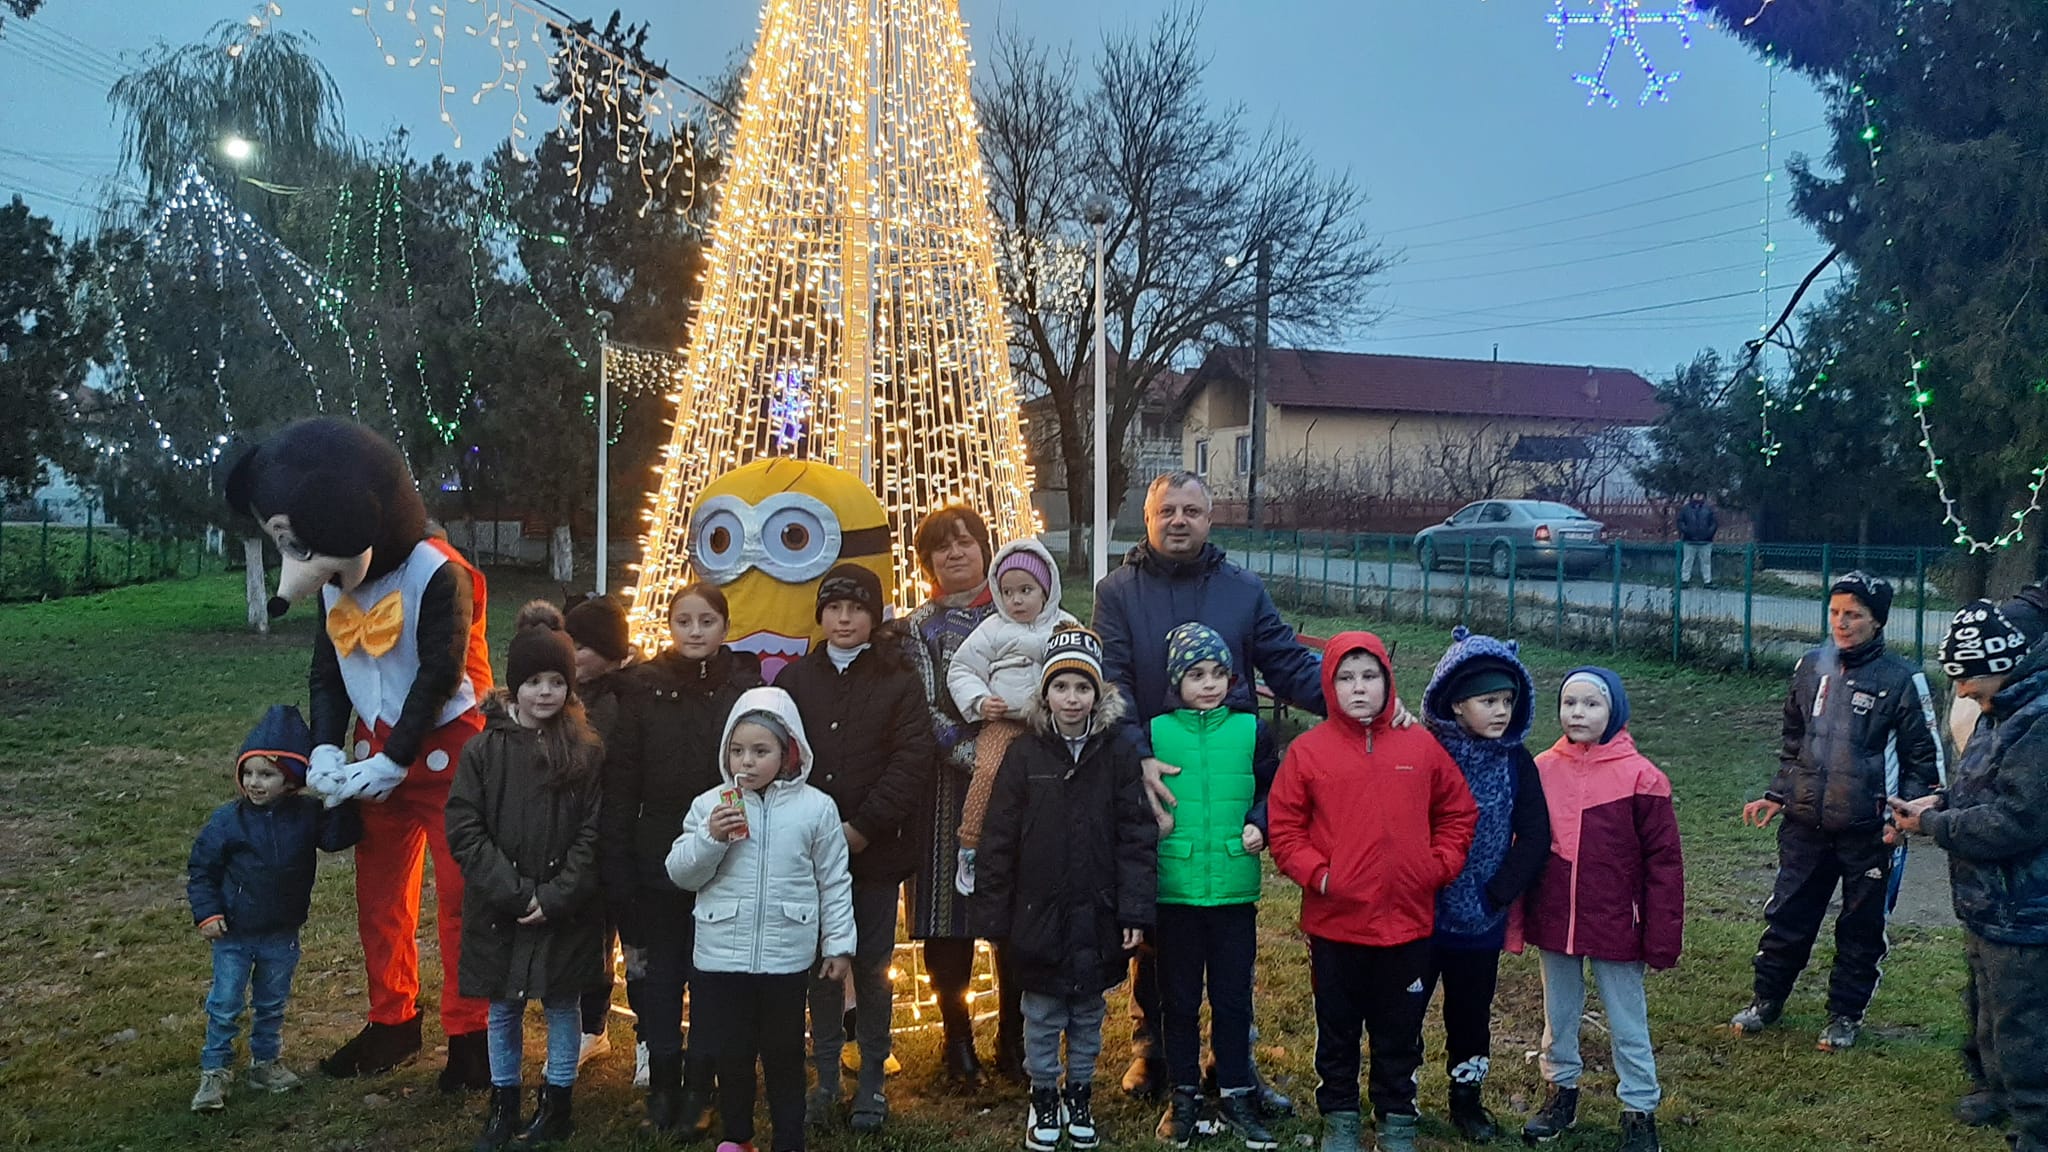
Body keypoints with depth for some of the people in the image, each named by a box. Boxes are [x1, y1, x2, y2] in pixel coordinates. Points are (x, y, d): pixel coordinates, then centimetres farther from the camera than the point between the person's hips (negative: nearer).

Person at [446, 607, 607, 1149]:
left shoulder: (587, 753, -5)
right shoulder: (483, 749, -4)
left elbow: (593, 835, -6)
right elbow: (464, 830, -7)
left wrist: (555, 896, -15)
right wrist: (514, 892, -14)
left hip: (565, 914, -1)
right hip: (498, 913, 1)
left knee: (563, 1005, 12)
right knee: (502, 1009, 14)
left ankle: (558, 1101, 29)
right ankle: (503, 1104, 31)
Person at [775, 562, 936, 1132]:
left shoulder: (899, 681, -1)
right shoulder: (795, 680, 7)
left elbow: (910, 763, -8)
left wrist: (863, 828, -14)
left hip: (875, 850, -2)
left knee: (872, 967, 6)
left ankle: (872, 1080, 18)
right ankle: (826, 1079, 20)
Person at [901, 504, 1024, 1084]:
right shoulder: (920, 626, 6)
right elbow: (927, 712, -4)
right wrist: (977, 756, -17)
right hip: (950, 786, -1)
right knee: (949, 909, 1)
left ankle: (1013, 1040, 17)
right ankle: (957, 1039, 16)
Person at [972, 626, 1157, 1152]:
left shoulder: (1118, 755, -4)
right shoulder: (1024, 756, -4)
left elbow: (1137, 837, -4)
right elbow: (998, 840, -3)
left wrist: (1135, 911, -9)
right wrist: (992, 913, -4)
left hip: (1097, 916, 0)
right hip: (1038, 913, 0)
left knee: (1088, 1014, 15)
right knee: (1042, 1015, 11)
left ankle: (1080, 1095, 33)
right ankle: (1043, 1098, 29)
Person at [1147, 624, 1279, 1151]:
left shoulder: (1252, 730, 1)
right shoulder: (1155, 732, -2)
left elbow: (1274, 788, 9)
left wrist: (1259, 825, -7)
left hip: (1235, 887, 1)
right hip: (1175, 887, 0)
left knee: (1234, 997, 9)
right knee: (1179, 998, 10)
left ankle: (1235, 1094, 24)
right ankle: (1183, 1094, 24)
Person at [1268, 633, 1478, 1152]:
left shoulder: (1421, 746, 0)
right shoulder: (1307, 750, -6)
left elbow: (1458, 812, 10)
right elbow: (1283, 828, -2)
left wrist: (1439, 867, 0)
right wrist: (1316, 874, -12)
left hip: (1408, 920, 1)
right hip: (1334, 921, -1)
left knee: (1400, 1032, 15)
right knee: (1337, 1030, 14)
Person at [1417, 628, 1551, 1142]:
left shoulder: (1517, 762, -3)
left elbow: (1535, 835, -4)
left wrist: (1498, 894, -9)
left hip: (1482, 920, 3)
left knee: (1471, 1013, 17)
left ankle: (1468, 1099, 36)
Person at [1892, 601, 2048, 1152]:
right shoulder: (2001, 712, 9)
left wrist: (1932, 826, -17)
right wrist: (1941, 802, 3)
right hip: (1988, 905, 11)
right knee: (1991, 1018, 28)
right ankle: (2002, 1098, 46)